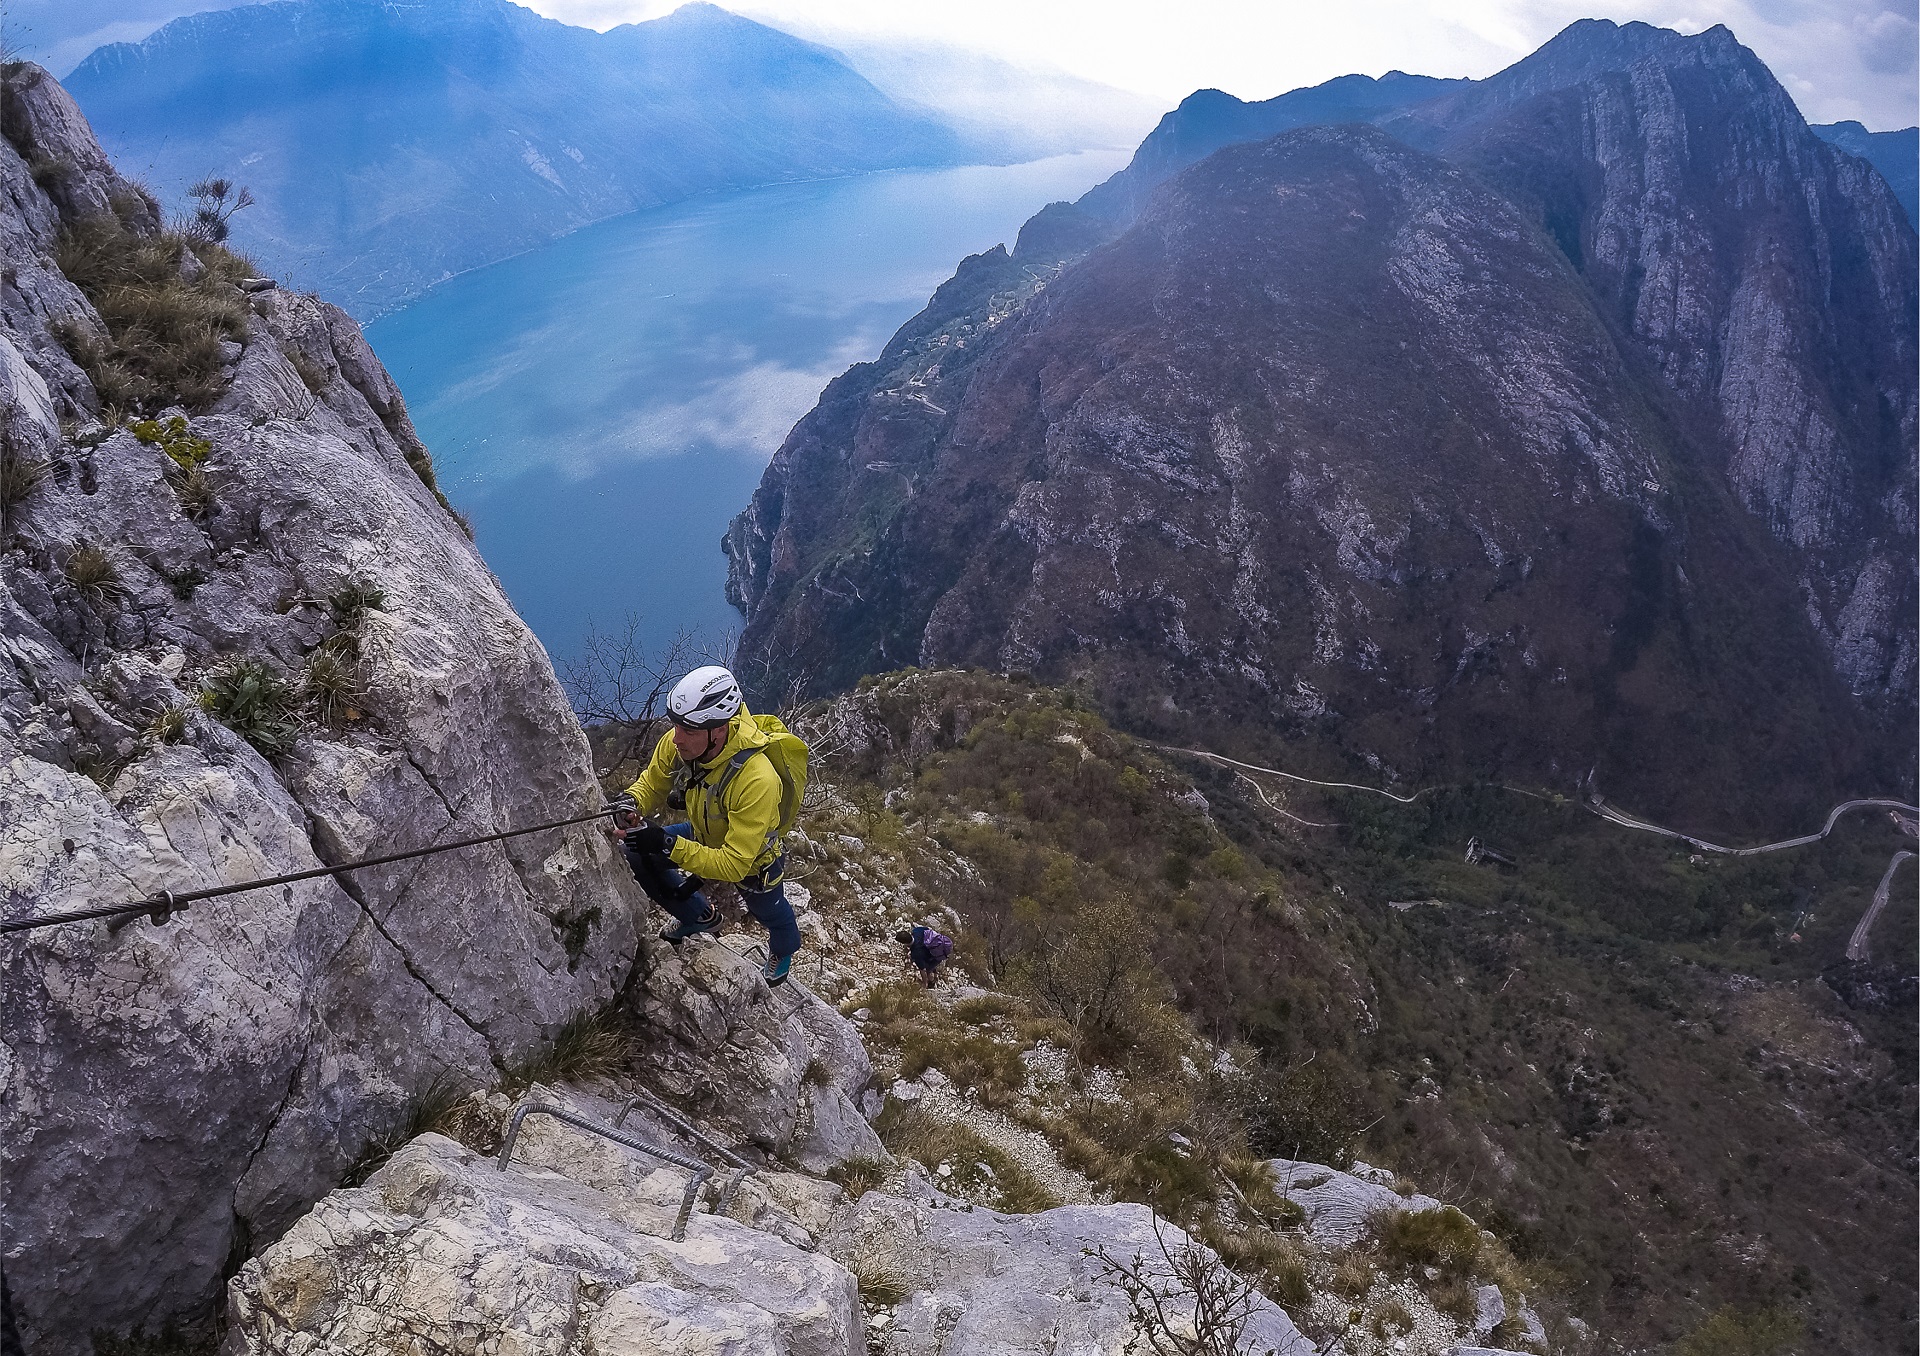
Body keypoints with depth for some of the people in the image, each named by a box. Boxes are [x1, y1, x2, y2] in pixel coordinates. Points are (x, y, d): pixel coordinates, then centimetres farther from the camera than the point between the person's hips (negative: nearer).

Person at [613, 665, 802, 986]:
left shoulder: (756, 781, -47)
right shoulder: (677, 743, -30)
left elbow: (733, 865, -41)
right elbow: (651, 784, -8)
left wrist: (667, 846, -49)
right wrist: (630, 806, -31)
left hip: (751, 861, -4)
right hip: (705, 836, 5)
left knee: (771, 915, 24)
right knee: (635, 855, -6)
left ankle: (783, 951, 65)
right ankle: (700, 917, 21)